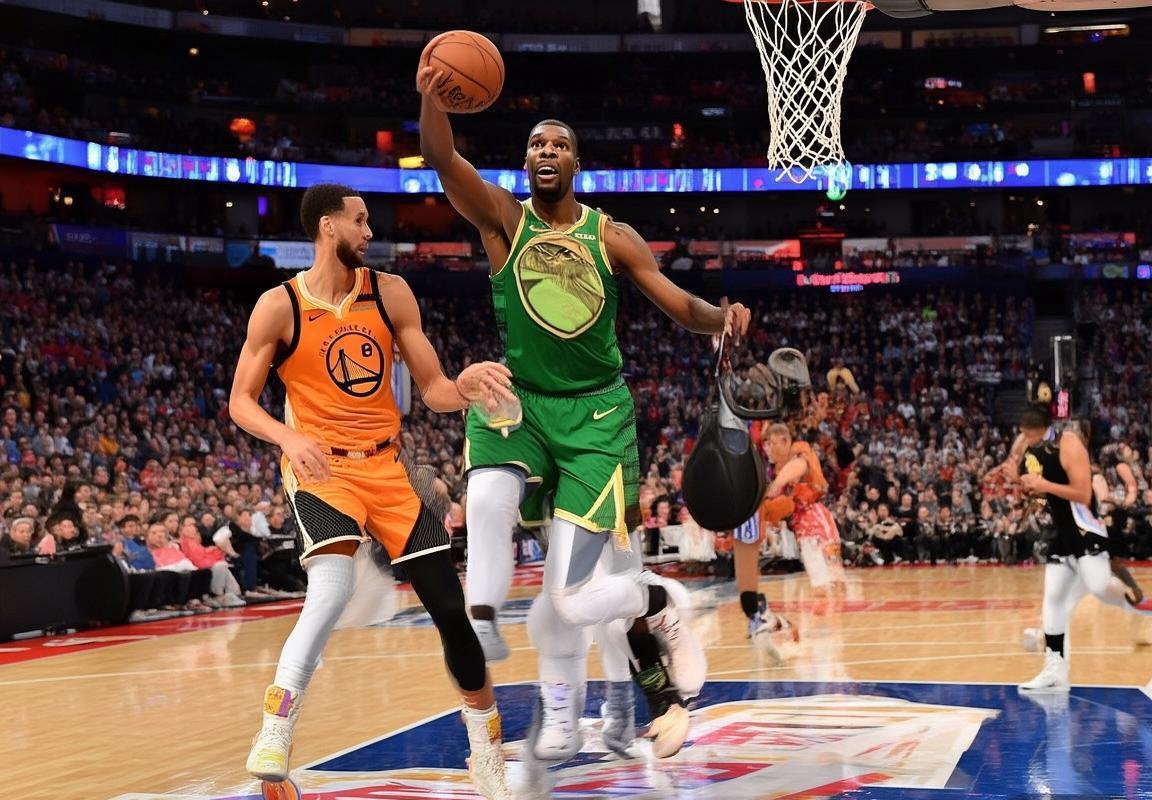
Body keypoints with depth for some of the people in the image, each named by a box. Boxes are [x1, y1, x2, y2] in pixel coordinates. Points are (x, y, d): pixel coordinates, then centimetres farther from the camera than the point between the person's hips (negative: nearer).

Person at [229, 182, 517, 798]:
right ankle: (272, 738, -22)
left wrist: (465, 388, -20)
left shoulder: (389, 293, 1)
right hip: (321, 469, -4)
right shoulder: (279, 306, -7)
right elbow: (241, 402, -3)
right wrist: (290, 439, -22)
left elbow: (432, 390, 3)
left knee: (451, 607, 3)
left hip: (387, 467, 4)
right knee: (332, 589, -32)